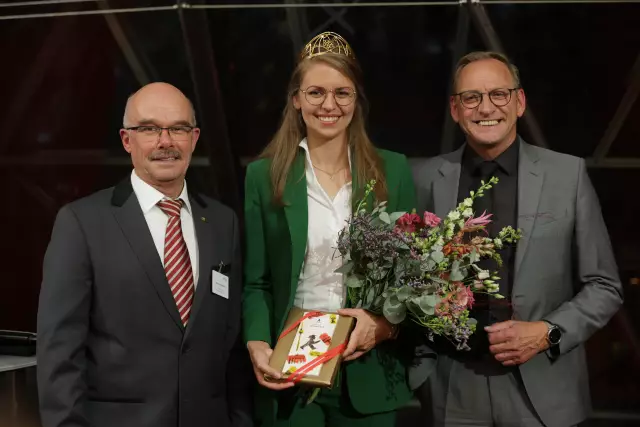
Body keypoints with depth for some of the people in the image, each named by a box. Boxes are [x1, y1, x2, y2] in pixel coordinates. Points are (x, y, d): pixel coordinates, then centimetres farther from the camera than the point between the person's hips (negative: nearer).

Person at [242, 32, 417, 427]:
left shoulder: (393, 171, 2)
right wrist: (258, 344, -15)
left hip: (368, 375, 1)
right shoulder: (265, 175, 1)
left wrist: (386, 323, -13)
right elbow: (257, 282, 1)